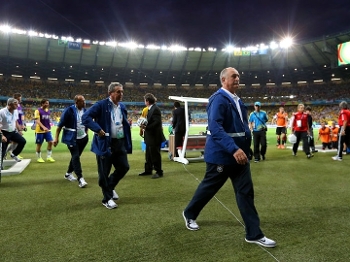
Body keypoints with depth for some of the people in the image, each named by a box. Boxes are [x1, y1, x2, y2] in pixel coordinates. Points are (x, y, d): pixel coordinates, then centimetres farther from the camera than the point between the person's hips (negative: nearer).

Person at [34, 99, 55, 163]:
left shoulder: (48, 111, 8)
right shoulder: (38, 111, -11)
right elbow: (37, 121, -20)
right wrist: (43, 127, -33)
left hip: (48, 130, 5)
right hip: (40, 130, -5)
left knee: (51, 142, -5)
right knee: (39, 144, 5)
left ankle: (49, 157, 6)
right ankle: (39, 158, 20)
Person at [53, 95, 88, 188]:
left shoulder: (85, 111, 4)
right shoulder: (69, 110, -13)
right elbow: (60, 124, -10)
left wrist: (86, 134, 13)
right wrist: (56, 137, -12)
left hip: (82, 138, 6)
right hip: (72, 138, -6)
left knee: (76, 156, 15)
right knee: (76, 157, -10)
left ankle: (68, 174, 34)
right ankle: (80, 178, -9)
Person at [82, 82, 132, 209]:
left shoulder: (122, 107, 12)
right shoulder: (101, 105, -10)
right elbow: (85, 117, -18)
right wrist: (98, 130, -23)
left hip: (120, 143, 7)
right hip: (105, 143, -6)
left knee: (124, 167, 10)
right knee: (104, 172, 4)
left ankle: (110, 187, 35)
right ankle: (107, 198, 21)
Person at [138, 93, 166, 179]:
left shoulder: (155, 109, -17)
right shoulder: (150, 109, 12)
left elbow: (157, 122, -25)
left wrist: (146, 127, -26)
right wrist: (144, 125, 0)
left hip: (154, 137, -10)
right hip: (150, 137, 10)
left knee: (155, 155, 0)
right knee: (149, 154, 18)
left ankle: (159, 172, 11)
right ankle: (148, 170, 29)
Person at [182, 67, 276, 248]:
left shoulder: (237, 100, 12)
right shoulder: (218, 99, -17)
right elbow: (215, 127, -28)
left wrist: (242, 148, 18)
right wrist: (233, 149, -35)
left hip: (239, 153, 8)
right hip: (221, 154, -8)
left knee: (246, 191, 7)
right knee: (209, 187, 10)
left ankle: (254, 234, 19)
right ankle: (189, 214, 36)